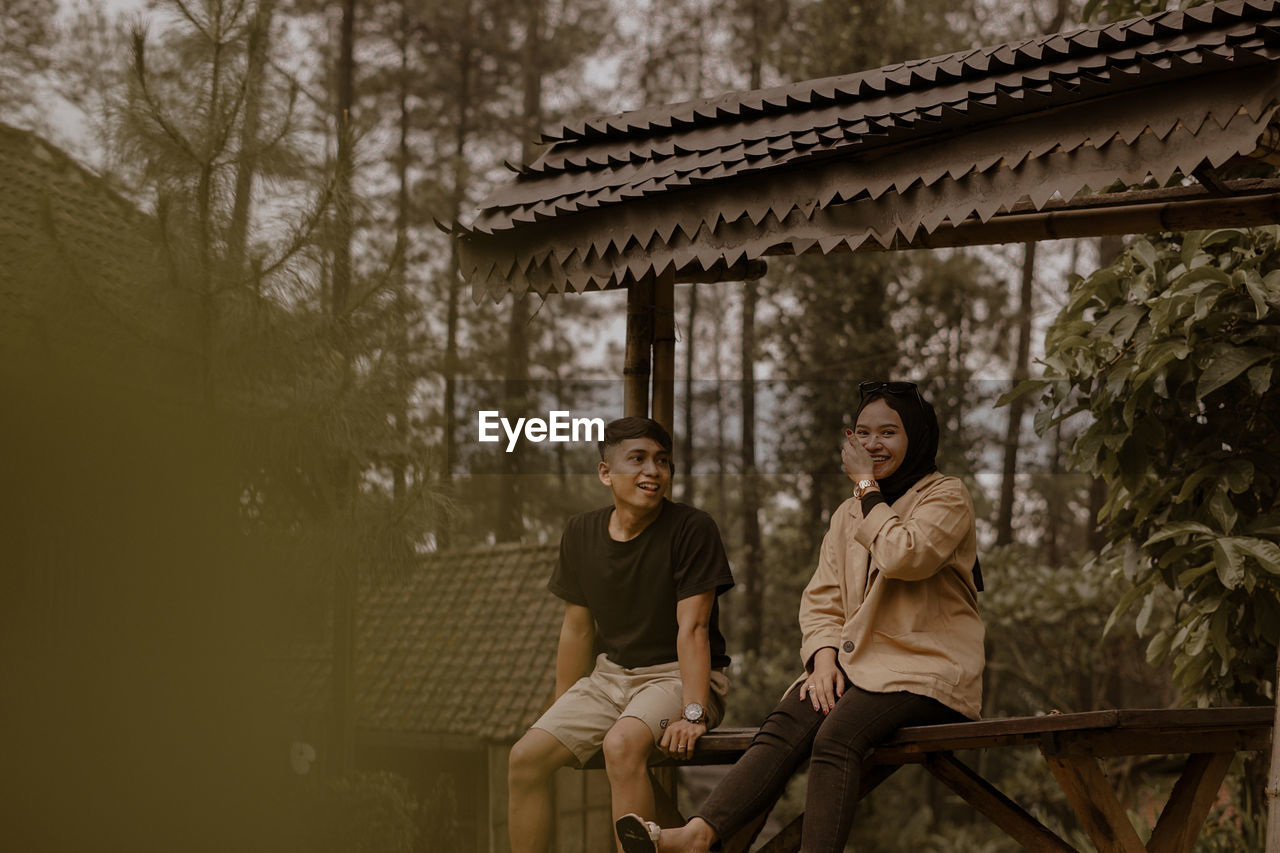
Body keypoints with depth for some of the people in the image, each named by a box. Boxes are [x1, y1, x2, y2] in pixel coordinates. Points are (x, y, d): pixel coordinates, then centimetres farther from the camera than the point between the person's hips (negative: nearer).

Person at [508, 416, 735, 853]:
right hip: (611, 675, 6)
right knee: (525, 757, -11)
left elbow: (692, 627, -17)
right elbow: (578, 629, 14)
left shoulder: (691, 529, -11)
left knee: (622, 744, -34)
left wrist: (693, 713, -26)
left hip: (678, 675, -6)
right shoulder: (582, 533, 5)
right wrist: (561, 714, 15)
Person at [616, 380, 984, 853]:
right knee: (785, 725, -25)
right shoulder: (848, 514, 22)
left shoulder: (947, 496, 0)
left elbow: (904, 557, -20)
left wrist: (867, 486, -8)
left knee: (837, 735, -33)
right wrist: (824, 656, -7)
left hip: (927, 671, -5)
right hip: (857, 662, 5)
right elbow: (821, 599, 14)